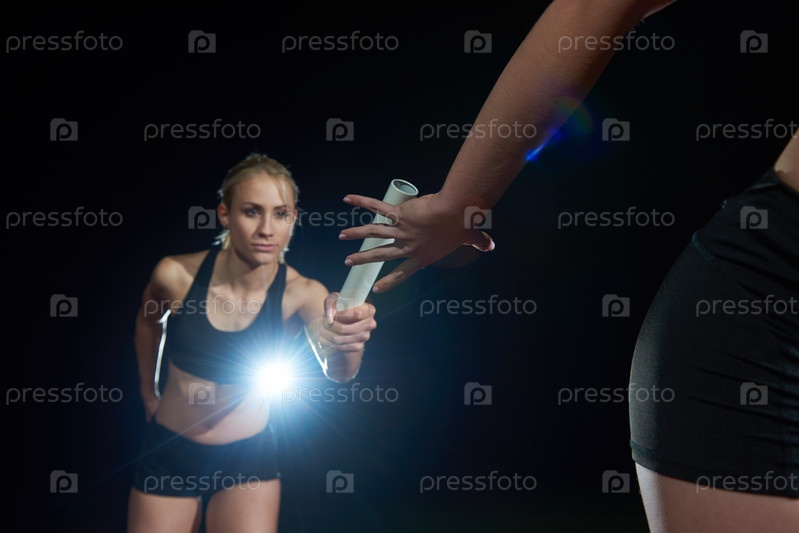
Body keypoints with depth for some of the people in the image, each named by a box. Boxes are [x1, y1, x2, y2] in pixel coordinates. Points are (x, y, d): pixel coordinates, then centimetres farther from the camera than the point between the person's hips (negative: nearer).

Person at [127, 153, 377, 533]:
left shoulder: (300, 294, -18)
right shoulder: (176, 275, -15)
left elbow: (336, 373, -34)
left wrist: (346, 342, -55)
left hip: (247, 458, -1)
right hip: (168, 453, 1)